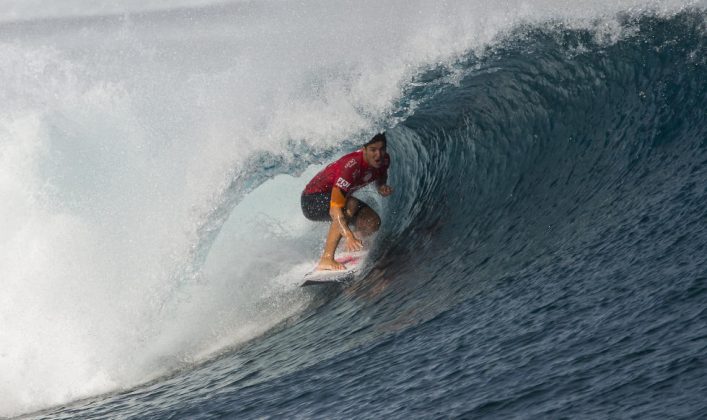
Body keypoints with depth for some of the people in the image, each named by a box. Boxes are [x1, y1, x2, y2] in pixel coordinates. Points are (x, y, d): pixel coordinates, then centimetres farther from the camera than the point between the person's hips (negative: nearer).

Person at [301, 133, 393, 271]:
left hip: (340, 196, 8)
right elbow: (335, 208, -42)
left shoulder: (384, 160, -13)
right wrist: (348, 235, -54)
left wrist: (381, 187, -10)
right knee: (350, 206, -36)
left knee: (373, 223, -11)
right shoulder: (352, 165, -37)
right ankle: (326, 259, -33)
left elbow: (381, 176, 15)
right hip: (312, 201, -8)